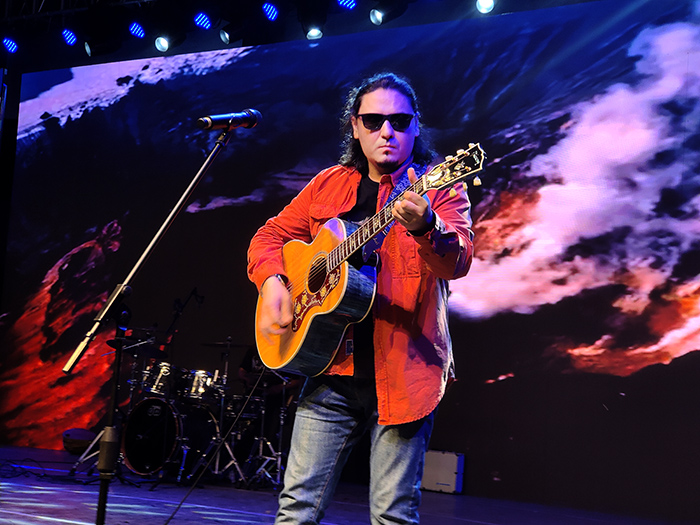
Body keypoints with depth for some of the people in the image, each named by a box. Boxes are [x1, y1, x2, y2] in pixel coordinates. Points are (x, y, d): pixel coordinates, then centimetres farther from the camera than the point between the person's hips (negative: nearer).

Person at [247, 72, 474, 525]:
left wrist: (425, 226, -40)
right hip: (332, 368, 4)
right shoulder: (329, 185, 13)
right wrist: (272, 281, -1)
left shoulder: (438, 188, -1)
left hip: (404, 373, -3)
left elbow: (457, 261, -18)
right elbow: (270, 235, 20)